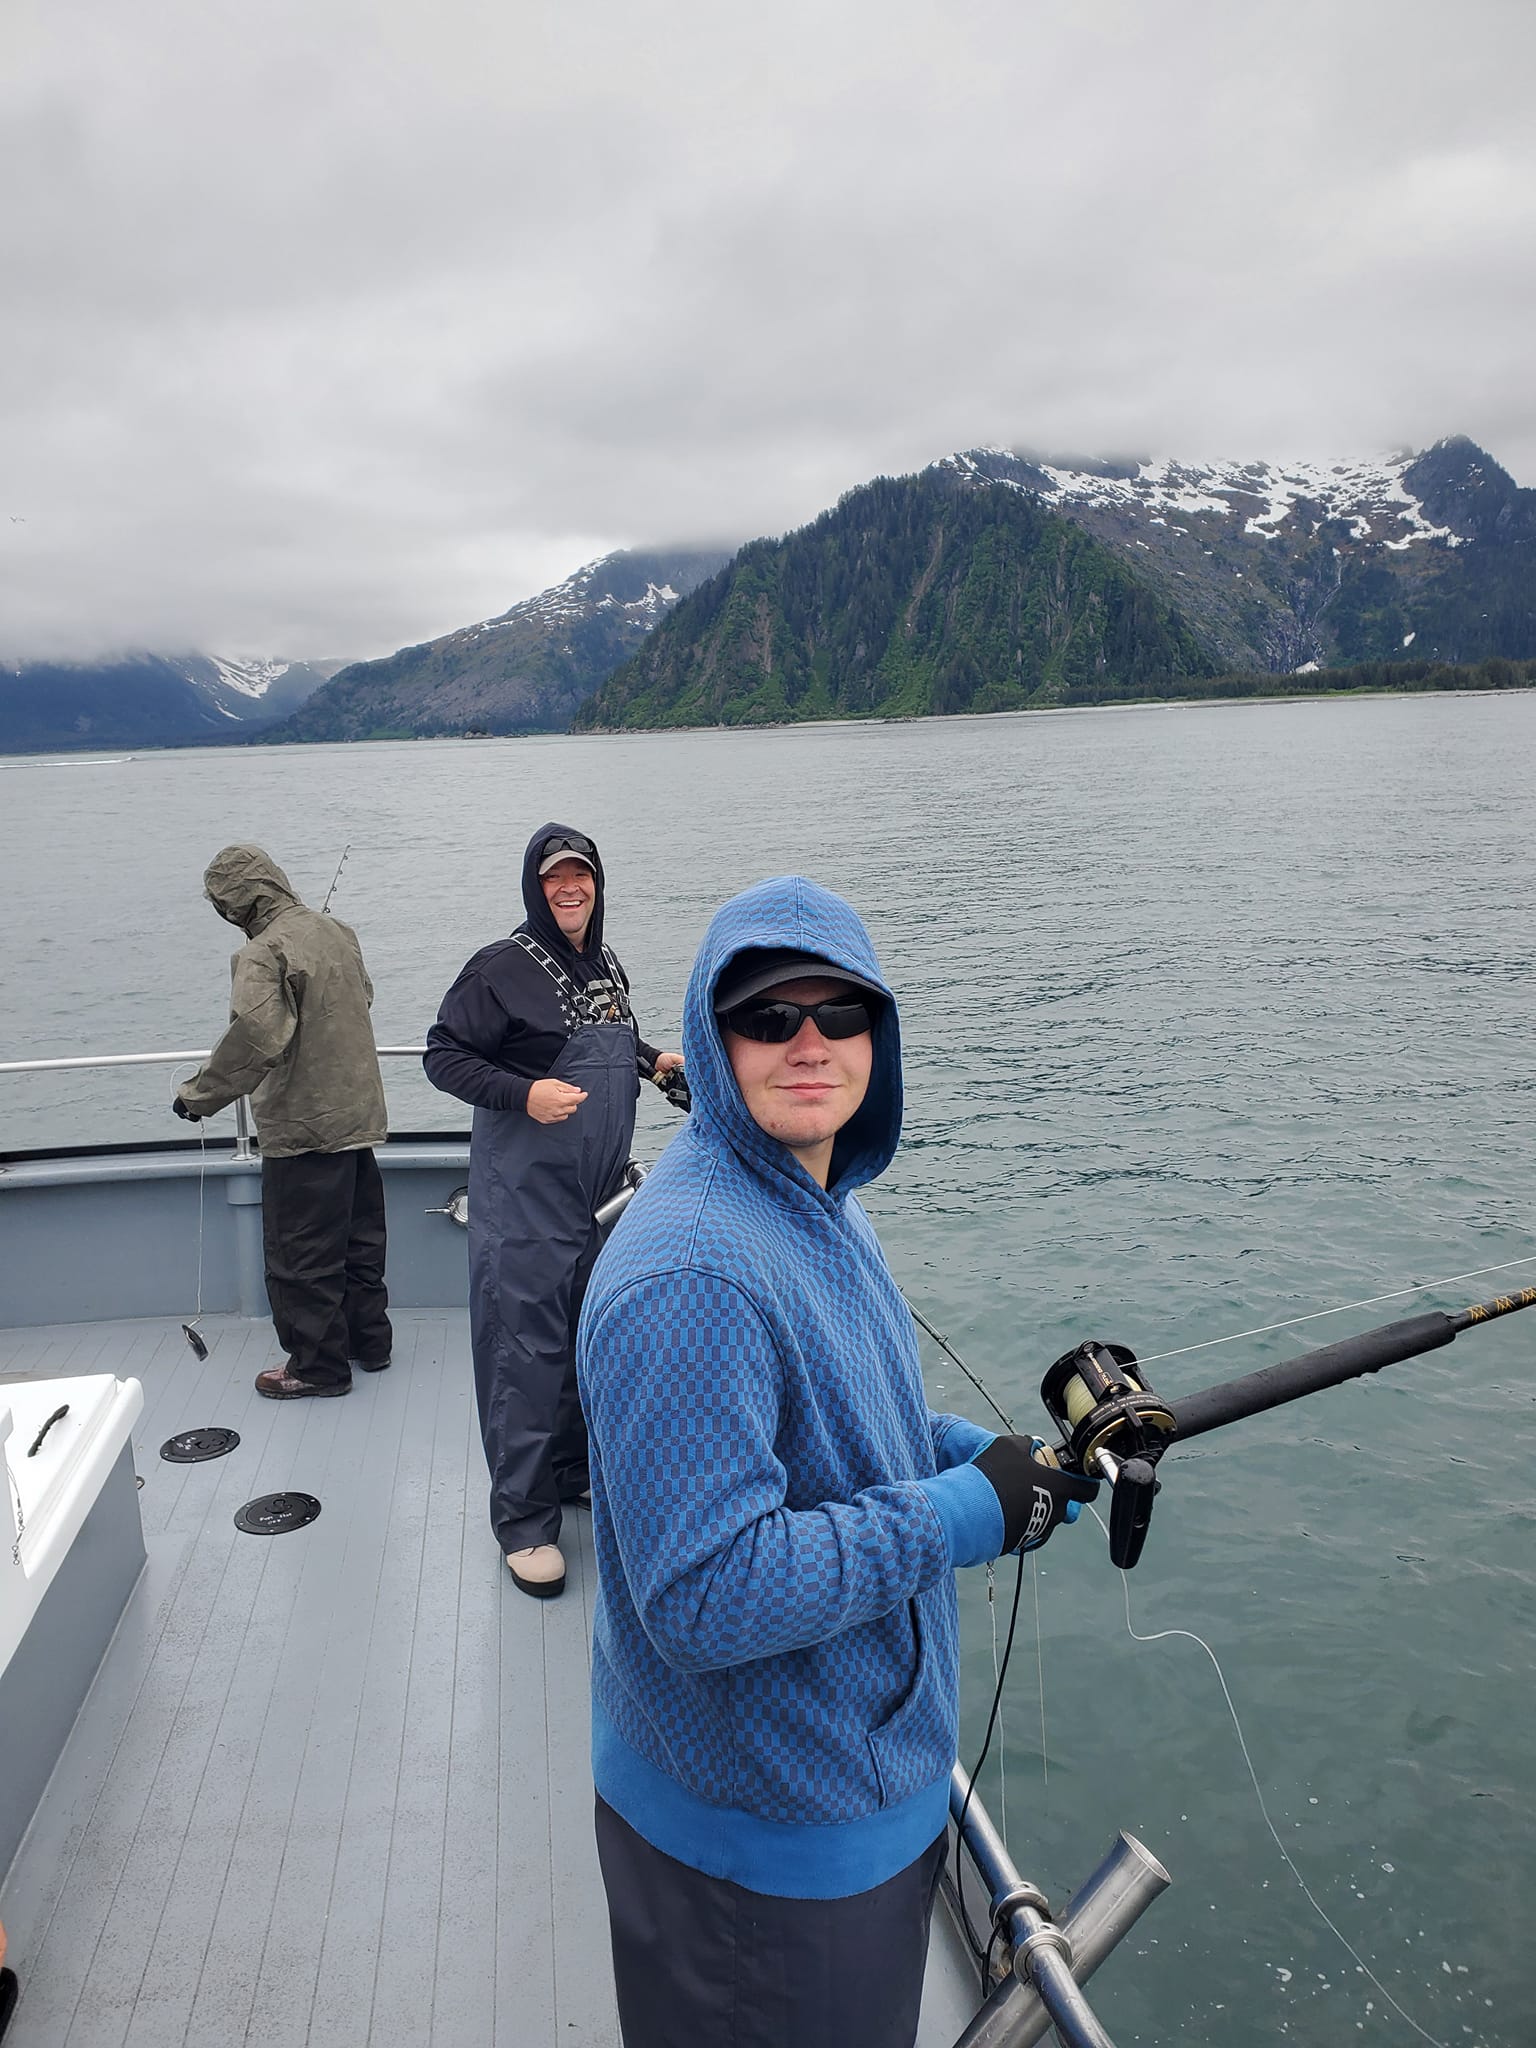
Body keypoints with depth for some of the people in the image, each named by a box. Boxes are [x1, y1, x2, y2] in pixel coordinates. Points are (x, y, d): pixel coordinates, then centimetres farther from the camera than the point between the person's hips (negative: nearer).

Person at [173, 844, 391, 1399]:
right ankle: (368, 1340, 32)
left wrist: (200, 1094, -19)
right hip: (358, 1114, 8)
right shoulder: (338, 930, 5)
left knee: (300, 1251, 6)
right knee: (359, 1234, 20)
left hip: (302, 1127, -8)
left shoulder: (262, 953, -19)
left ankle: (317, 1365, 16)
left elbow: (256, 1038, -30)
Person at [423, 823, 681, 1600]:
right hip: (524, 1192, -7)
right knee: (527, 1347, -4)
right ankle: (524, 1520, 8)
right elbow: (443, 1056, -11)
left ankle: (574, 1471, 35)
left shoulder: (608, 967, 10)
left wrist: (655, 1059, 7)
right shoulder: (503, 968, -12)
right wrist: (523, 1093, -23)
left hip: (600, 1189, 8)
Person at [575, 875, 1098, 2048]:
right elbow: (706, 1597, -33)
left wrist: (973, 1453, -4)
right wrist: (963, 1516, -26)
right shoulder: (689, 1277, -32)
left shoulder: (822, 1207, 1)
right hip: (766, 1834, -9)